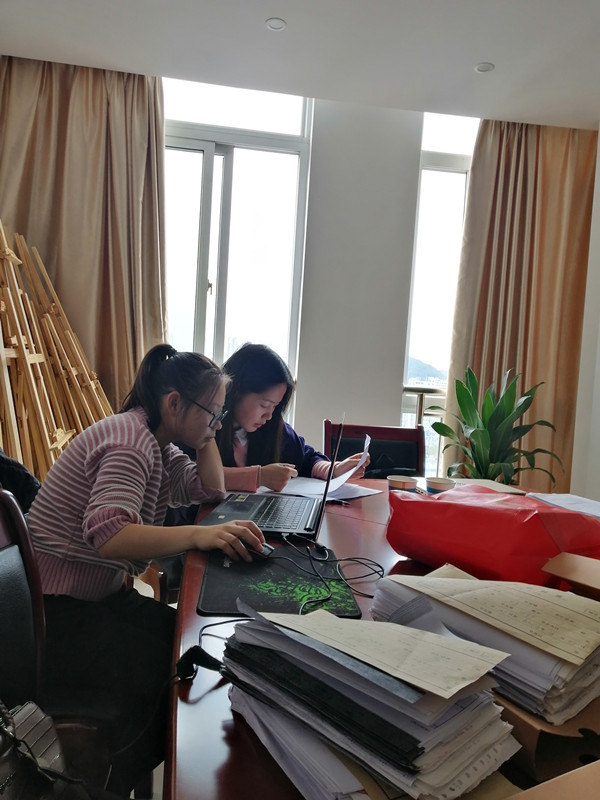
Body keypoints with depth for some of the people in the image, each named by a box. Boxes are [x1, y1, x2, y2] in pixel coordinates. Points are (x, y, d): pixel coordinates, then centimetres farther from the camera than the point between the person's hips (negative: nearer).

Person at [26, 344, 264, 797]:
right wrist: (198, 535, -44)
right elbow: (107, 533, -36)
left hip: (99, 594, 9)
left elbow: (211, 491, 12)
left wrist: (205, 434, 0)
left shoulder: (156, 442, 7)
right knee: (168, 660, -17)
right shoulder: (130, 439, -23)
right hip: (58, 609, -9)